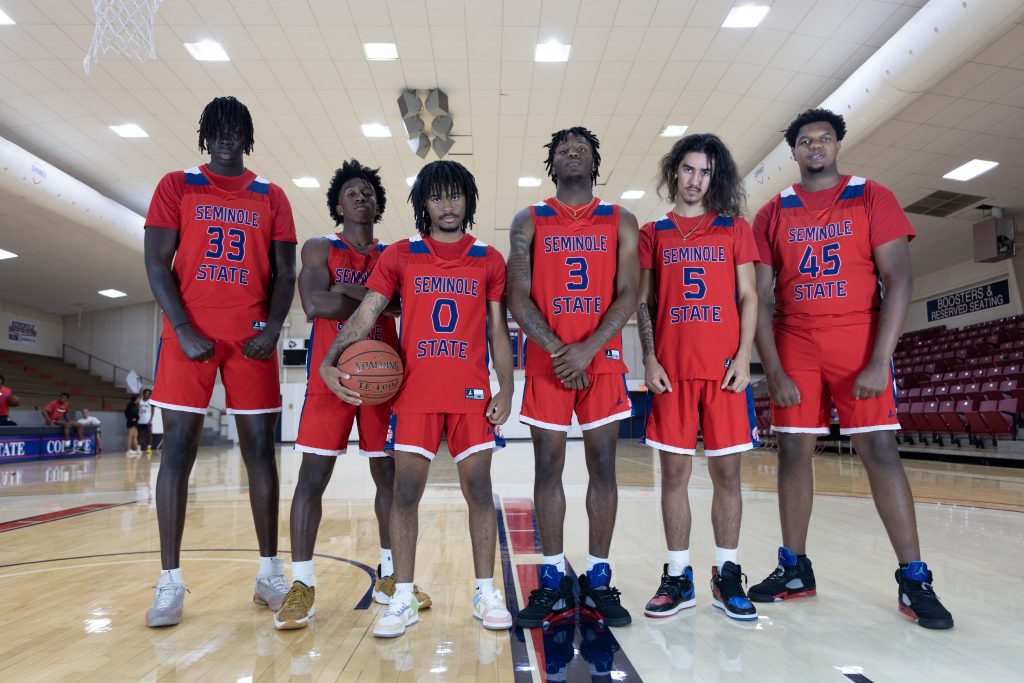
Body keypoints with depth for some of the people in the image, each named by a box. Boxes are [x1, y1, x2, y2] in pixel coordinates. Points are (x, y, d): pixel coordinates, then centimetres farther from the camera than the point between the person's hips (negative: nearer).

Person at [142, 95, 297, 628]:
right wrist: (185, 332, -10)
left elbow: (284, 273, 8)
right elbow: (156, 264, 2)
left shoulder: (271, 197, 12)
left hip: (252, 338, 1)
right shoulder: (177, 186, 10)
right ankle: (170, 582, 8)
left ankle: (270, 573, 13)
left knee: (260, 448, 3)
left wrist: (272, 330, -8)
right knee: (178, 448, -1)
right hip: (189, 334, -1)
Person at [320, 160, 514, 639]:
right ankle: (403, 599, 14)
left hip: (472, 393, 0)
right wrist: (329, 362, -12)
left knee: (478, 490, 3)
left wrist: (506, 388, -1)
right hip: (414, 392, 0)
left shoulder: (489, 260, 8)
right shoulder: (400, 255, 7)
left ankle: (486, 593, 18)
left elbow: (497, 330, 7)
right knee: (405, 491, 1)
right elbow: (364, 315, 1)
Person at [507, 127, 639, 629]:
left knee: (602, 465, 3)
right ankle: (553, 582, 13)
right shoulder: (529, 222, 9)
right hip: (547, 360, 0)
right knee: (547, 466, 2)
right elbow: (518, 296, 0)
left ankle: (598, 581, 15)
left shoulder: (621, 222, 10)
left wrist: (589, 348, -14)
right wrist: (557, 350, -12)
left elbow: (628, 294, 0)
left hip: (602, 357, 0)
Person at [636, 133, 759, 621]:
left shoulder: (735, 228, 11)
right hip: (671, 369, 0)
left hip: (725, 368, 0)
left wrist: (744, 356, -5)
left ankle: (727, 576, 17)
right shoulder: (653, 233, 12)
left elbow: (748, 297, 7)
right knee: (674, 472, 3)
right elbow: (643, 302, 8)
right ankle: (678, 577, 14)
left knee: (727, 472, 3)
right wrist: (649, 358, -3)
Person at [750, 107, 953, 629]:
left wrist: (878, 361, -13)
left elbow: (898, 280, -4)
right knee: (793, 452, 3)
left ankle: (913, 578, 7)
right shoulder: (773, 214, 8)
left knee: (880, 451, -5)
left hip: (858, 342, -2)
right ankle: (794, 569, 16)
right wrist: (773, 370, -6)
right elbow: (760, 297, 3)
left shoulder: (872, 198, 4)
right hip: (794, 346, 2)